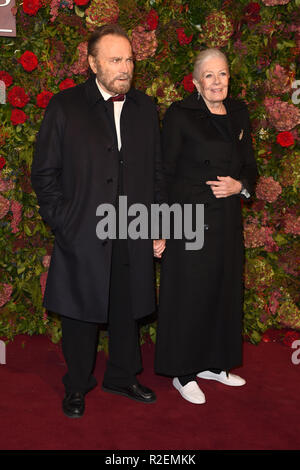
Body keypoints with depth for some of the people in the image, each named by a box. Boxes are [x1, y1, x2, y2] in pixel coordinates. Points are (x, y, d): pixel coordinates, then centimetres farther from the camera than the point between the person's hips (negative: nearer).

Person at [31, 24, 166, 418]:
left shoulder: (145, 108, 7)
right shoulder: (65, 106, -5)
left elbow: (156, 171, 11)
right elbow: (44, 173, -3)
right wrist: (62, 224, -10)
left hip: (135, 238, 3)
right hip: (83, 238, -3)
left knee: (127, 313, 16)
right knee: (81, 316, 11)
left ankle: (122, 377, 38)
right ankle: (77, 386, 32)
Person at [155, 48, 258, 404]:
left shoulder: (238, 113, 10)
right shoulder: (180, 114, -7)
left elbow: (249, 165, 15)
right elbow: (166, 172, -7)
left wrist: (239, 185, -6)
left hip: (227, 219, 6)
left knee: (223, 291, 13)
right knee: (188, 293, 2)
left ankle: (212, 362, 30)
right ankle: (182, 372, 17)